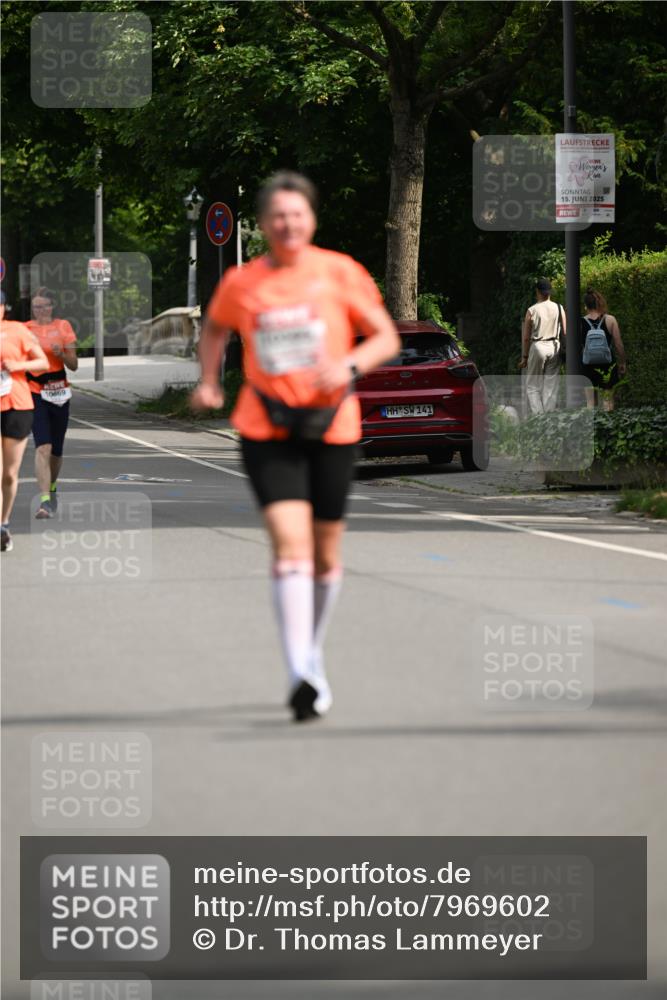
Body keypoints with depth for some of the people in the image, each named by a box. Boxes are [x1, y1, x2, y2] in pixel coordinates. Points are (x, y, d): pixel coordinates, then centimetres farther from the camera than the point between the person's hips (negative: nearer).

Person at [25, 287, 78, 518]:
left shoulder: (63, 327, 4)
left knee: (56, 450, 12)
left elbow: (74, 366, 4)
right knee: (43, 447, -17)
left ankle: (51, 488, 39)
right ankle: (45, 501, -23)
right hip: (35, 393, -2)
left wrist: (62, 354, -15)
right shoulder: (25, 329, 2)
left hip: (59, 393, 2)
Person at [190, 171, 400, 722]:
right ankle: (301, 675, -24)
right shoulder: (241, 283, 2)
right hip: (266, 430, -1)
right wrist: (209, 381, 8)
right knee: (290, 543, -17)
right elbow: (215, 329, 23)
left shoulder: (339, 272, -2)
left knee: (326, 553, 11)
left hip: (332, 426, 1)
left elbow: (387, 338, 1)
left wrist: (350, 365, -18)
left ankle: (313, 653, 36)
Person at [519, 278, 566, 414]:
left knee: (533, 386, 4)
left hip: (538, 347, -3)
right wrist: (564, 351, 14)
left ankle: (537, 413, -8)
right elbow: (564, 333, 2)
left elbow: (525, 337, -3)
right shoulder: (559, 309, 1)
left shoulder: (532, 311, -6)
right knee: (551, 385, 9)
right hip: (554, 347, 3)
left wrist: (524, 357, 4)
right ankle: (549, 412, 6)